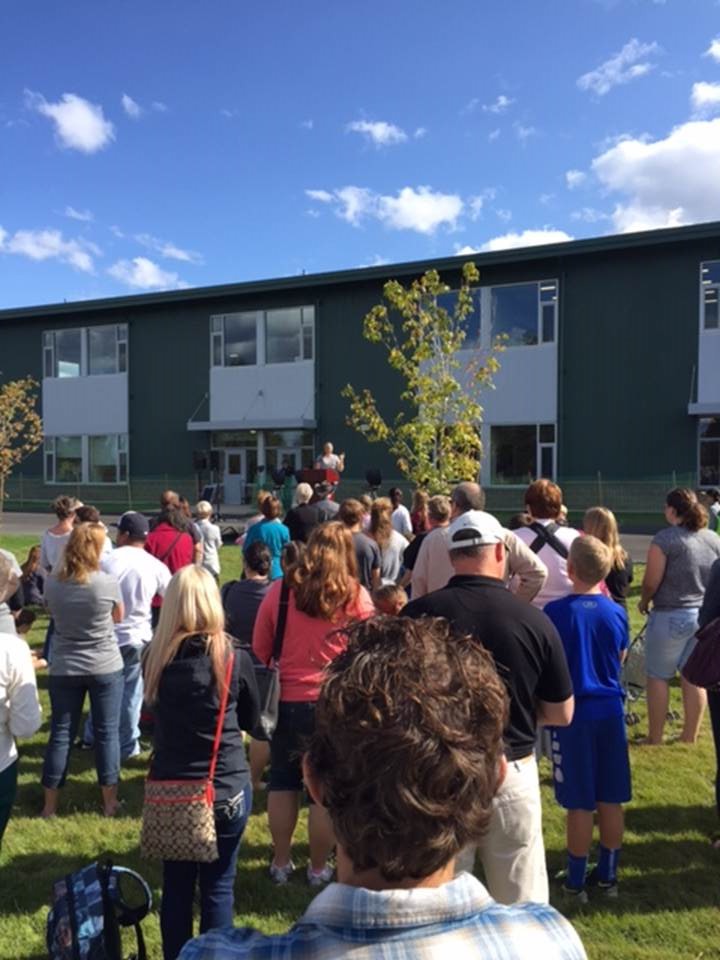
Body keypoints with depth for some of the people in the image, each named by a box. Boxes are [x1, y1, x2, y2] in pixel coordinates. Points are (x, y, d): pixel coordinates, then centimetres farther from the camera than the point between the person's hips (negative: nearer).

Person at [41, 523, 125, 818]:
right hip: (105, 668, -2)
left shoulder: (51, 582, -8)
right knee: (107, 733, 9)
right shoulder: (108, 582, -16)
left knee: (60, 734, 12)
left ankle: (50, 805, 22)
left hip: (64, 669, 3)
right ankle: (109, 802, 19)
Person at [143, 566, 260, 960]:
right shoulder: (234, 659, -15)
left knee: (175, 887, 17)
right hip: (226, 790, -2)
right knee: (218, 888, 13)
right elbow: (251, 720, 1)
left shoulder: (155, 656, -8)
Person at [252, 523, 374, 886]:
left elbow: (259, 652, 5)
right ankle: (318, 868, 24)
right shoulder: (356, 596, -7)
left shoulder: (279, 591, -2)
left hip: (287, 702, 2)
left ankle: (281, 863, 30)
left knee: (282, 783, 18)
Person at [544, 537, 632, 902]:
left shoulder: (556, 612, -15)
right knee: (610, 799, 14)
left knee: (580, 803, 6)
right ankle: (608, 875, 28)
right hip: (611, 709, 4)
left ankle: (576, 881, 19)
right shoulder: (617, 613, -3)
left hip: (573, 711, -4)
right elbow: (620, 659, 11)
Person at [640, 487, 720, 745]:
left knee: (658, 677, 8)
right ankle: (690, 737, 24)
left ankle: (655, 738, 16)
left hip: (670, 617, -6)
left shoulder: (664, 539, -16)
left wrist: (644, 602, 4)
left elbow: (651, 582, -15)